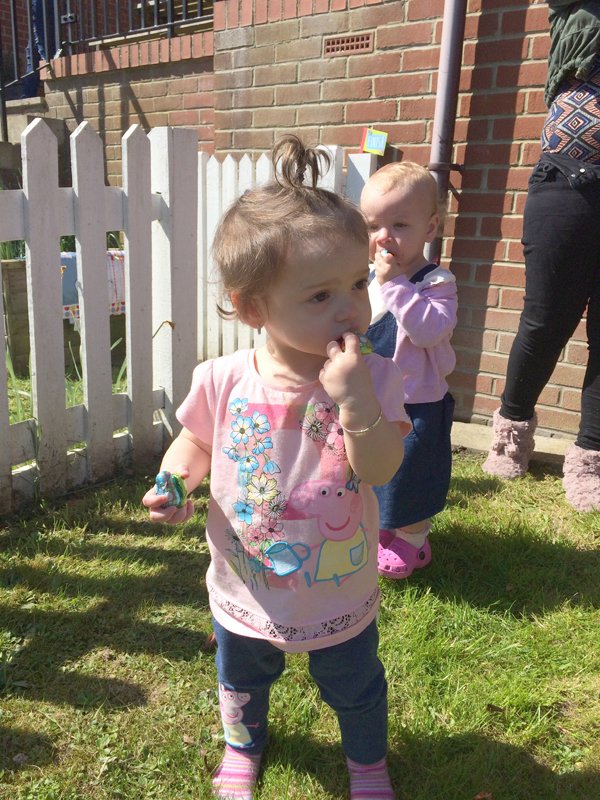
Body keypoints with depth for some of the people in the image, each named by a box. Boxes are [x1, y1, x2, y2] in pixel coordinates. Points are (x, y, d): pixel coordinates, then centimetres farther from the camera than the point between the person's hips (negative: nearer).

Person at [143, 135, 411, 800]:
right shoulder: (223, 381, -19)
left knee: (355, 690, 26)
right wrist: (175, 478, -22)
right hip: (246, 590, 2)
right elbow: (196, 443, -2)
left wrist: (355, 397, -41)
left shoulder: (373, 377, -21)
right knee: (240, 681, 30)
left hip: (341, 595, -1)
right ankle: (243, 746, 65)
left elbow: (381, 471, -28)